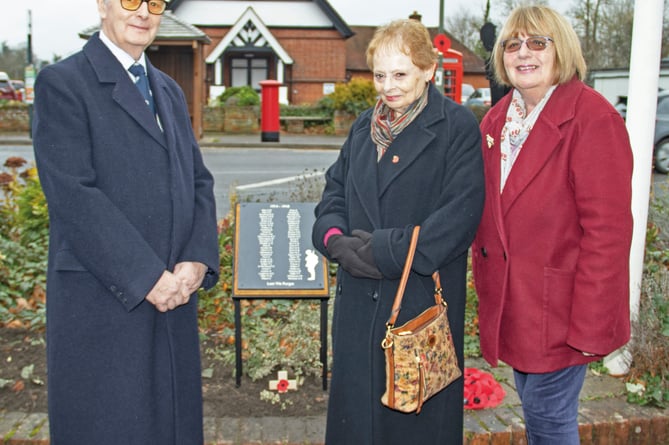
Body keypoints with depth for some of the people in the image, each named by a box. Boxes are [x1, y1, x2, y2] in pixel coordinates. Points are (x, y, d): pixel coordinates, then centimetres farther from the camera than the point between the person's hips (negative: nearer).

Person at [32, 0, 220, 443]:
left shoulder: (170, 90, 16)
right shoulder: (62, 83, -4)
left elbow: (199, 182, 11)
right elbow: (73, 194, -14)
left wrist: (198, 261, -5)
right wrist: (147, 277, -16)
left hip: (174, 294, 6)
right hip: (102, 301, -6)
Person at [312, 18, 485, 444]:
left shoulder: (458, 126, -7)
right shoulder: (365, 125, 13)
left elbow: (461, 213, -15)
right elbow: (335, 189, 15)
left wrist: (389, 250, -19)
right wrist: (334, 237, -7)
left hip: (424, 295, -5)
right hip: (360, 297, 6)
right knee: (355, 408, 15)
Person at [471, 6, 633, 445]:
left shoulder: (592, 118, -15)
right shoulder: (497, 120, 8)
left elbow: (608, 228, -18)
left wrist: (589, 324, -19)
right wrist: (487, 289, 11)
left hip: (560, 305, -7)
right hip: (510, 303, 7)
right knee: (534, 406, 19)